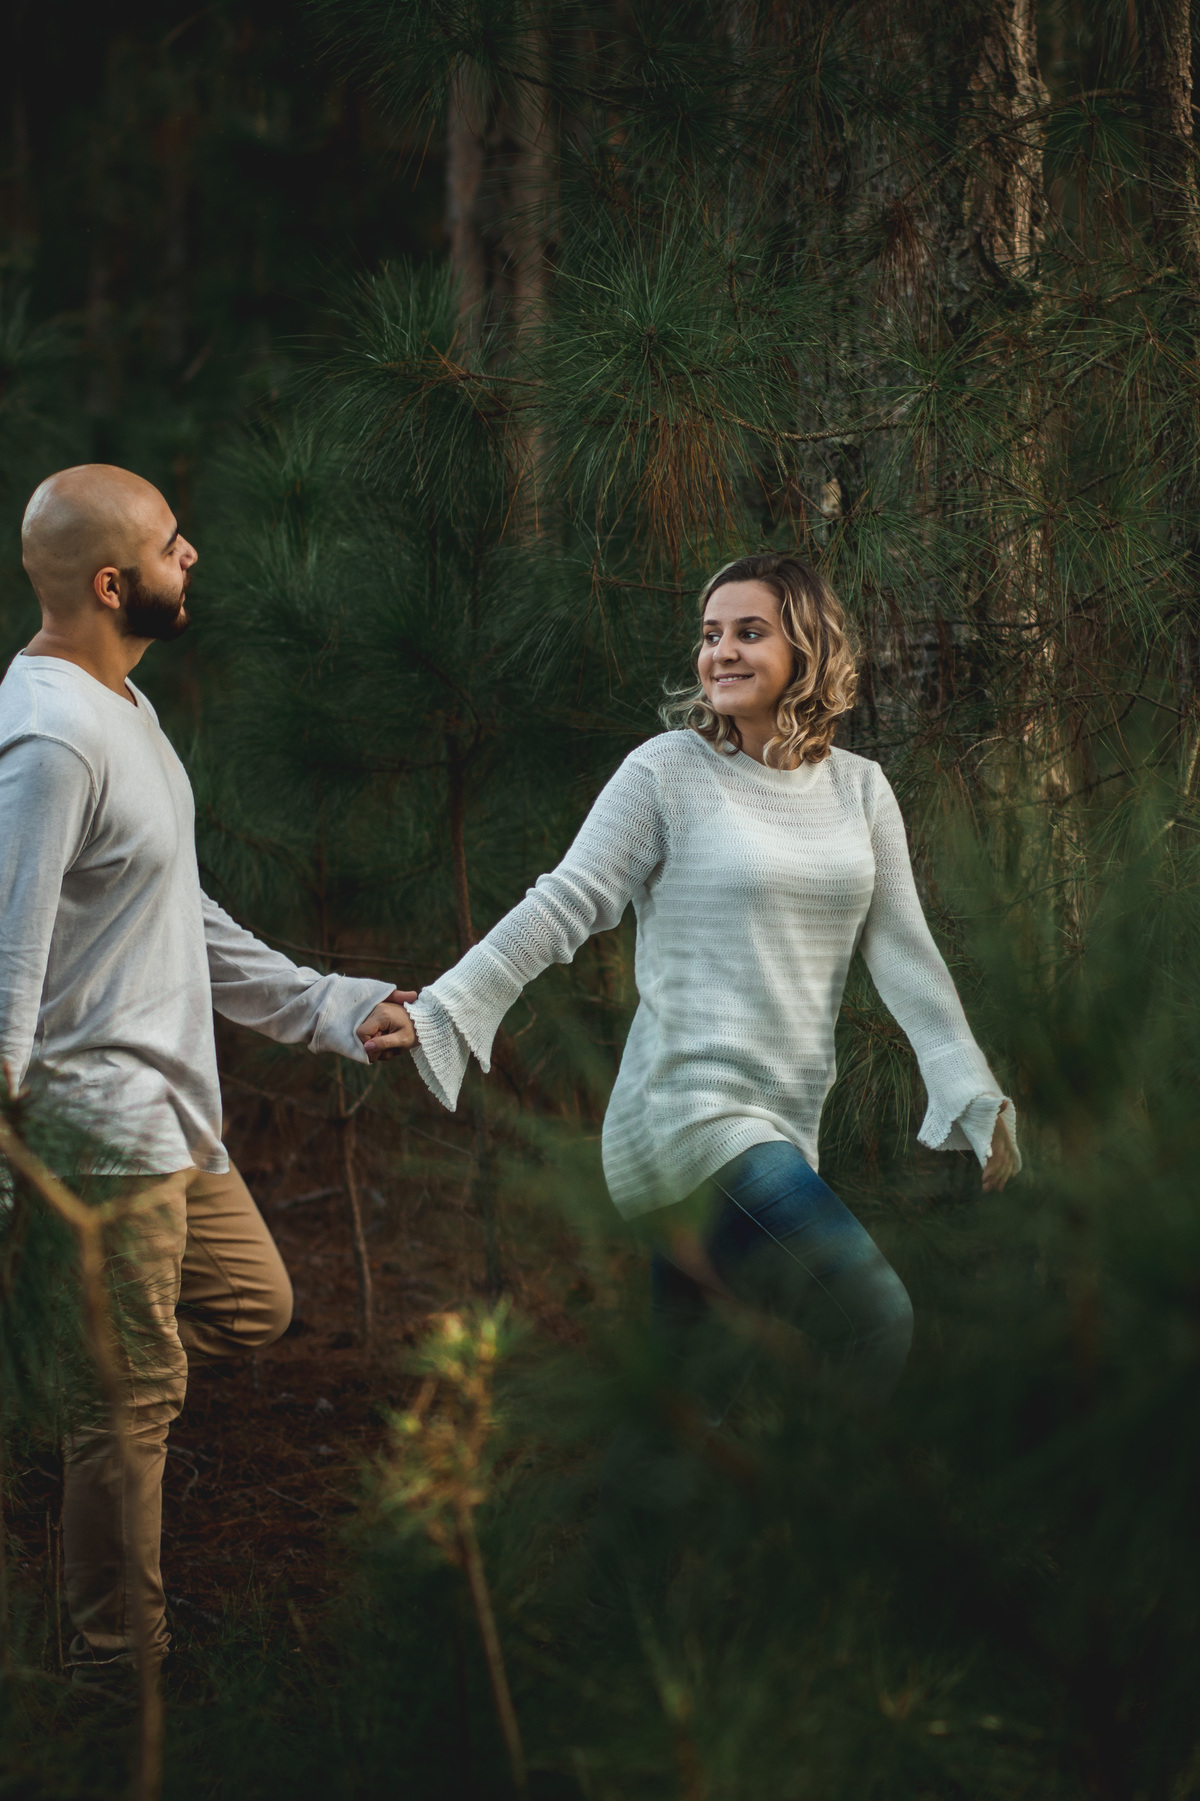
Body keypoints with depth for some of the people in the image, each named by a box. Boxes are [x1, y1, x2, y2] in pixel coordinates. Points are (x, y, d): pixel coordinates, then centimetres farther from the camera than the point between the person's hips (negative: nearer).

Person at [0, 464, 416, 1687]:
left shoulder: (120, 705, 9)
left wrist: (321, 1008, 19)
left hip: (173, 1115, 10)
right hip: (105, 1126, -10)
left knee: (251, 1307, 22)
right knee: (138, 1398, 2)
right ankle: (120, 1660, 15)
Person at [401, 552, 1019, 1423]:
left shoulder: (858, 787, 12)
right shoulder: (668, 773, -3)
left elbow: (902, 952, 13)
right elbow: (561, 908, -5)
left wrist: (975, 1096, 8)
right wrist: (439, 1010, -12)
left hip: (788, 1123, 6)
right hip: (690, 1109, -5)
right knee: (876, 1316, -19)